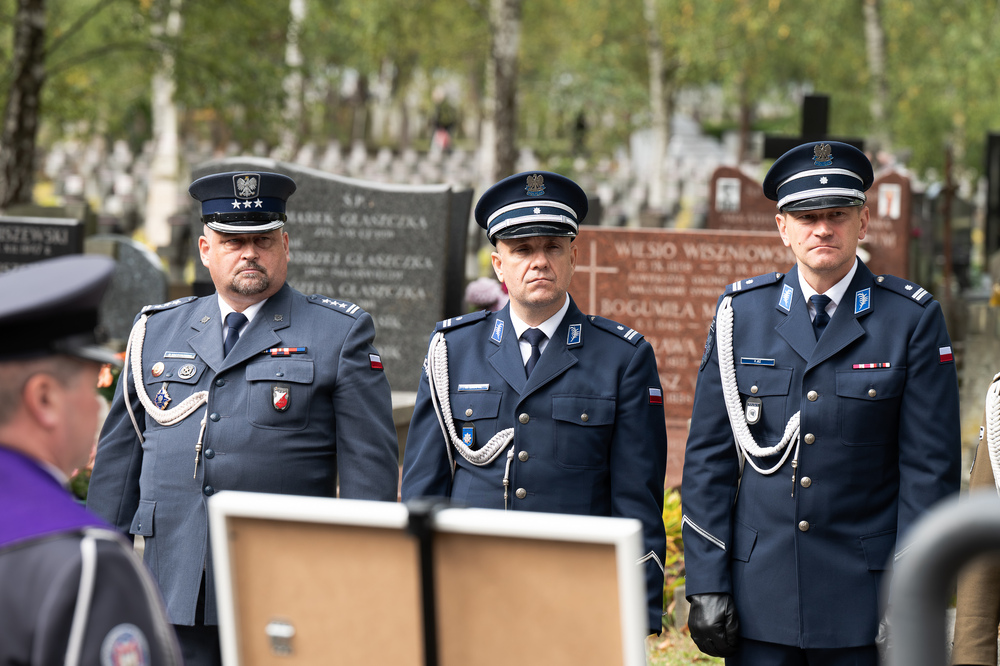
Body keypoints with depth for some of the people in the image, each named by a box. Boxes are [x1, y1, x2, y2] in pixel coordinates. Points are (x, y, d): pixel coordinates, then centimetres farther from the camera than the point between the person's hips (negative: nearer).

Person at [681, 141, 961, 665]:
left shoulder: (913, 319, -1)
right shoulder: (741, 312, 5)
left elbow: (931, 469, -2)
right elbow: (707, 458, 6)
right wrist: (706, 583, -1)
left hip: (865, 598, -2)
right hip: (759, 599, 2)